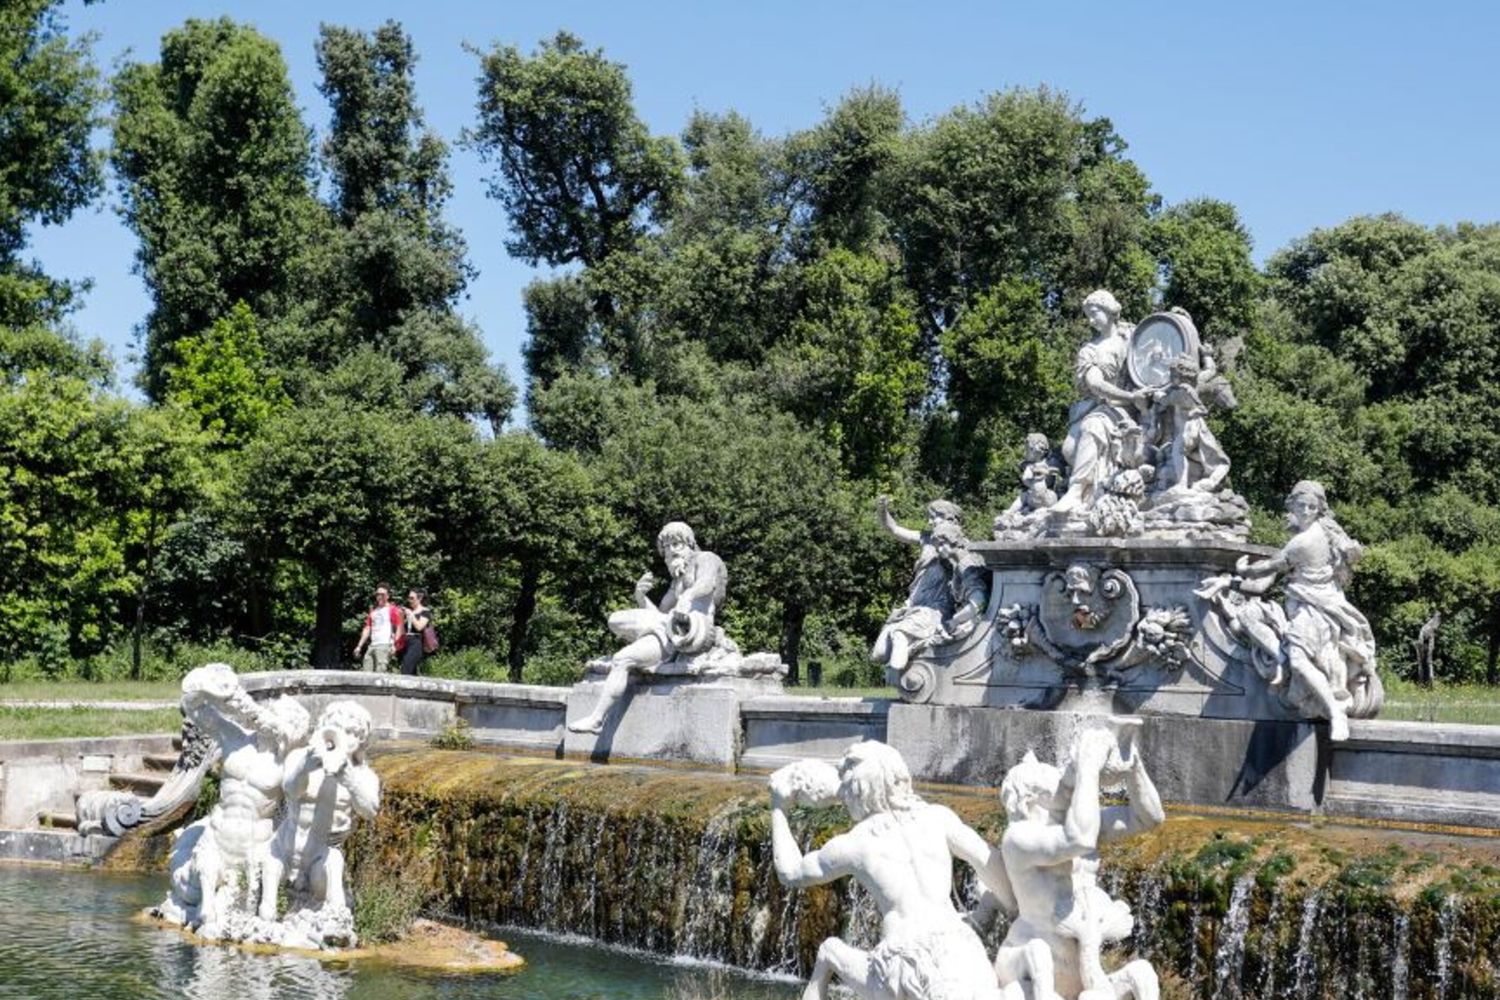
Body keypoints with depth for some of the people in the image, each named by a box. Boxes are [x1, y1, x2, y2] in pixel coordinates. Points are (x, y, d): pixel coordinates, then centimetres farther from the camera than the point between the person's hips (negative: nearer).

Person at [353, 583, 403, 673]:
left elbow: (400, 628, -8)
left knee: (379, 674, -16)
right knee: (367, 674, 0)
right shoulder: (373, 611, 22)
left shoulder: (393, 610, 0)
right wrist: (359, 646, 19)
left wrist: (394, 644, -19)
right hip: (372, 645, 7)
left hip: (385, 645, -7)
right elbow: (367, 629, 25)